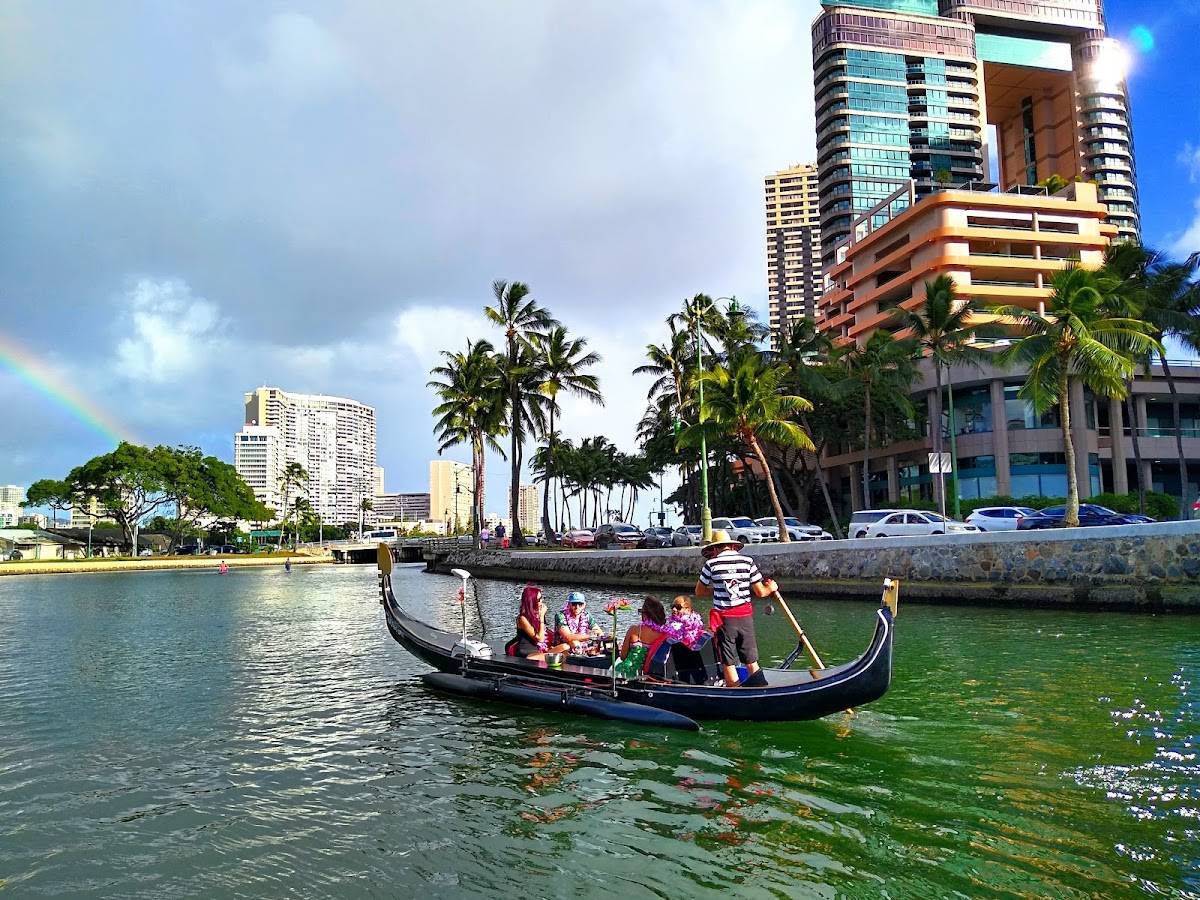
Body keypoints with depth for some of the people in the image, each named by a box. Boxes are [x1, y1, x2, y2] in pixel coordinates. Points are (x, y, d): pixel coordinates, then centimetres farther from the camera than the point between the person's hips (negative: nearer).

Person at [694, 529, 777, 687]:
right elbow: (760, 592, 1)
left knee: (728, 663, 8)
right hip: (745, 616, 2)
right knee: (752, 662, 13)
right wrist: (771, 588, 21)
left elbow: (699, 592, 6)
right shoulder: (748, 561, 1)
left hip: (724, 618, -2)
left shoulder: (711, 564, -3)